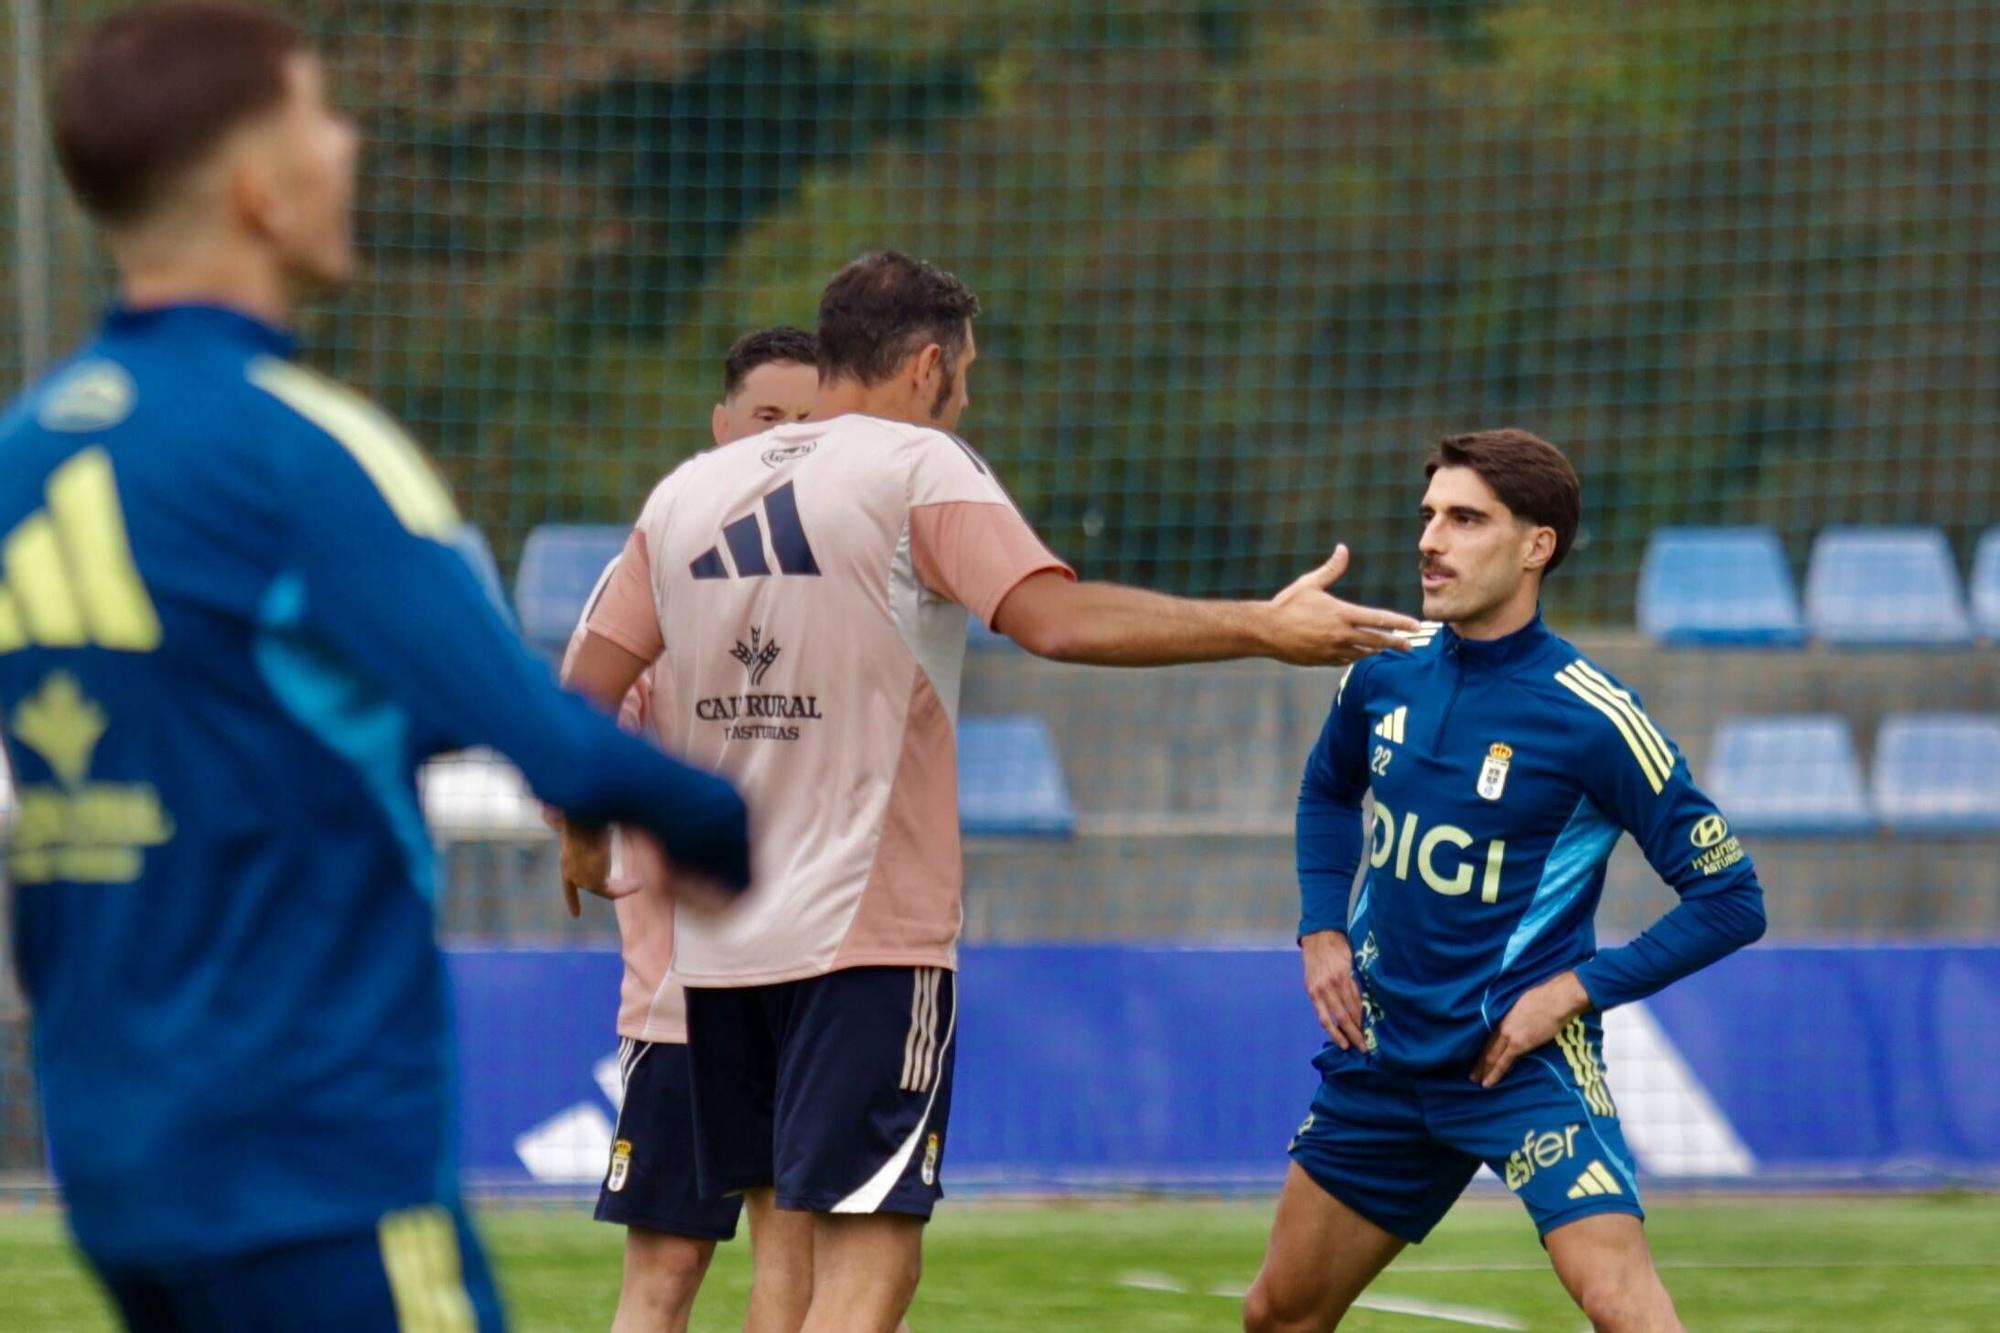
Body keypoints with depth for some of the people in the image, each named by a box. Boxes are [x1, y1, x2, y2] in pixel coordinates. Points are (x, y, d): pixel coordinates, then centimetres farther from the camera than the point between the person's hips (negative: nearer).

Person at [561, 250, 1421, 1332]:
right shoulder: (919, 467, -6)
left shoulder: (690, 490, 11)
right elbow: (1056, 620, -21)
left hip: (719, 940, 6)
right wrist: (1264, 628, -17)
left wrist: (584, 836, 29)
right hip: (866, 930, -6)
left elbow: (582, 695, 11)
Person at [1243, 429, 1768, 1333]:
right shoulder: (1387, 672, 0)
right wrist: (1321, 932, 9)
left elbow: (1729, 901, -12)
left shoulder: (1593, 719, -16)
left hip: (1524, 1057, -6)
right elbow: (1327, 792, 23)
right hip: (1386, 1049, 6)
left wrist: (1576, 989, -17)